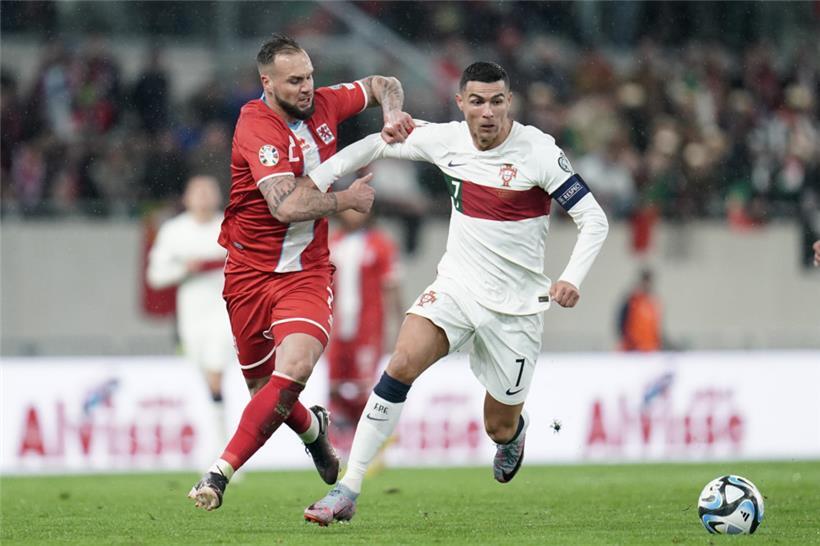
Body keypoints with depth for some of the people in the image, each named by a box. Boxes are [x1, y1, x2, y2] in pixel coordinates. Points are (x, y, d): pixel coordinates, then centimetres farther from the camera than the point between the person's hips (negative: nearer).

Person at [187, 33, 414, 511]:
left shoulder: (323, 104, 0)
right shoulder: (257, 127, -18)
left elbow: (383, 85, 20)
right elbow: (286, 205, -29)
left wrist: (393, 115, -2)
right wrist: (348, 198, -16)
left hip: (307, 271, 2)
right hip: (251, 270, -2)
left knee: (294, 370, -22)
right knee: (262, 386, 9)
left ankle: (221, 472, -19)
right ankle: (313, 428, 44)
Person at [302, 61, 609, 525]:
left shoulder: (538, 152, -16)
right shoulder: (445, 140, -4)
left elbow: (594, 219, -13)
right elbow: (378, 146, 11)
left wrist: (572, 279, -27)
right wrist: (316, 178, 0)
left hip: (514, 304, -2)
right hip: (456, 285, 2)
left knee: (500, 426, 7)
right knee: (403, 364, -24)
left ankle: (515, 434, 50)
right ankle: (348, 491, -22)